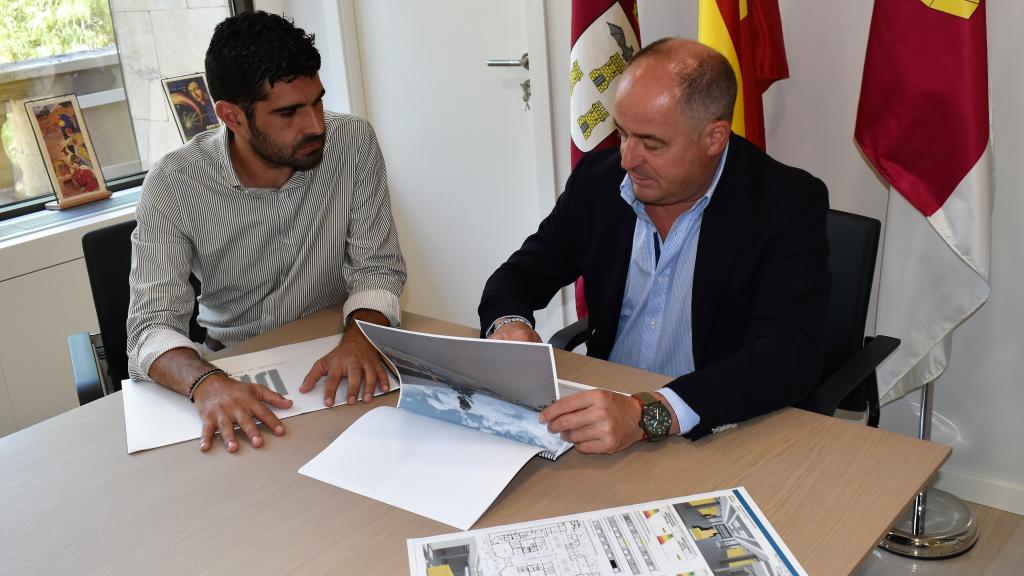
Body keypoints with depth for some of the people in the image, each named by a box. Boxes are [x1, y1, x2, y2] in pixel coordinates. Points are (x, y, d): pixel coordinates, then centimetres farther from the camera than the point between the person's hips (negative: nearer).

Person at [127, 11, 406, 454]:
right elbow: (153, 325, -19)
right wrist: (205, 382, -41)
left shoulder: (354, 144, -12)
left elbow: (377, 267, -8)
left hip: (334, 354, 0)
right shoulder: (173, 185, -15)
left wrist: (360, 338, -30)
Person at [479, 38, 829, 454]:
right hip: (604, 404, 4)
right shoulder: (597, 178, -1)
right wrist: (507, 323, -16)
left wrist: (648, 415, -39)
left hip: (718, 433, -4)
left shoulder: (788, 204, -14)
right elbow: (522, 275, 9)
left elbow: (790, 355, -25)